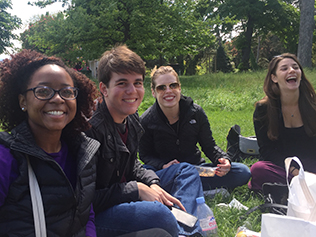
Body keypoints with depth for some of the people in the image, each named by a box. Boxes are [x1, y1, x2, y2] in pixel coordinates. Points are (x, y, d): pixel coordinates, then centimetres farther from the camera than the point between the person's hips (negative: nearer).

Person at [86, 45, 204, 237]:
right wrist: (137, 190, -21)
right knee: (157, 213, -39)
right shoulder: (91, 128, -25)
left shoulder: (131, 118, 2)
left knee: (188, 171, 14)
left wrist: (153, 185, -4)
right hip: (94, 213, -9)